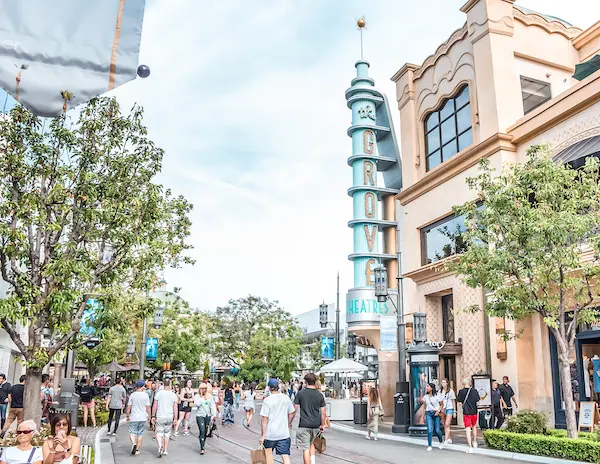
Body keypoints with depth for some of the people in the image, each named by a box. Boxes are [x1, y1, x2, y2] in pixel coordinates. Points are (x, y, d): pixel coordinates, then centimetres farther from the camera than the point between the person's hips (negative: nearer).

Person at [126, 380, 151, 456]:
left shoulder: (132, 395, -4)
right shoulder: (145, 395, -4)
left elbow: (129, 407, -1)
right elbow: (148, 407, -3)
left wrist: (127, 416, 11)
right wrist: (149, 416, 10)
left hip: (134, 418, -1)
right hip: (143, 418, 1)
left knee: (132, 432, 4)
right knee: (140, 434, 11)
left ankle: (134, 444, -21)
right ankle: (137, 449, 14)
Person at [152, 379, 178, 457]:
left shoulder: (158, 394, -4)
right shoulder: (173, 395, -1)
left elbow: (154, 406, -1)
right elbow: (175, 408, -1)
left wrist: (153, 416, 8)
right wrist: (175, 419, 4)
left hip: (160, 417, -2)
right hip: (169, 417, 2)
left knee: (159, 433, 2)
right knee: (167, 433, 15)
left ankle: (160, 445, -24)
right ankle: (165, 451, 19)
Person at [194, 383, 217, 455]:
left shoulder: (209, 396, 7)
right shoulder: (197, 396, -1)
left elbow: (213, 406, 8)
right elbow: (197, 404, -18)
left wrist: (214, 415, 0)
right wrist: (201, 396, -14)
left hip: (208, 416, 4)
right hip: (200, 416, -4)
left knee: (205, 432, 8)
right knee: (202, 431, -13)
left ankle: (202, 445, 23)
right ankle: (202, 448, -12)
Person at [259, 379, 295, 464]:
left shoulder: (267, 400, -11)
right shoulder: (286, 398, 1)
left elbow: (265, 419, -12)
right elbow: (292, 413, 10)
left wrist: (263, 435, -8)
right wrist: (289, 424, 26)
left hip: (270, 433, -3)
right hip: (284, 433, 3)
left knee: (269, 453, 18)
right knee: (285, 455, 0)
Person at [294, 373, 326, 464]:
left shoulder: (300, 393, -5)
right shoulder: (320, 395, 2)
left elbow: (294, 409, -4)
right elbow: (323, 412, 5)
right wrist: (322, 425, 16)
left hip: (304, 425, -4)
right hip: (316, 425, 4)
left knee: (306, 449, 1)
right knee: (311, 443, 26)